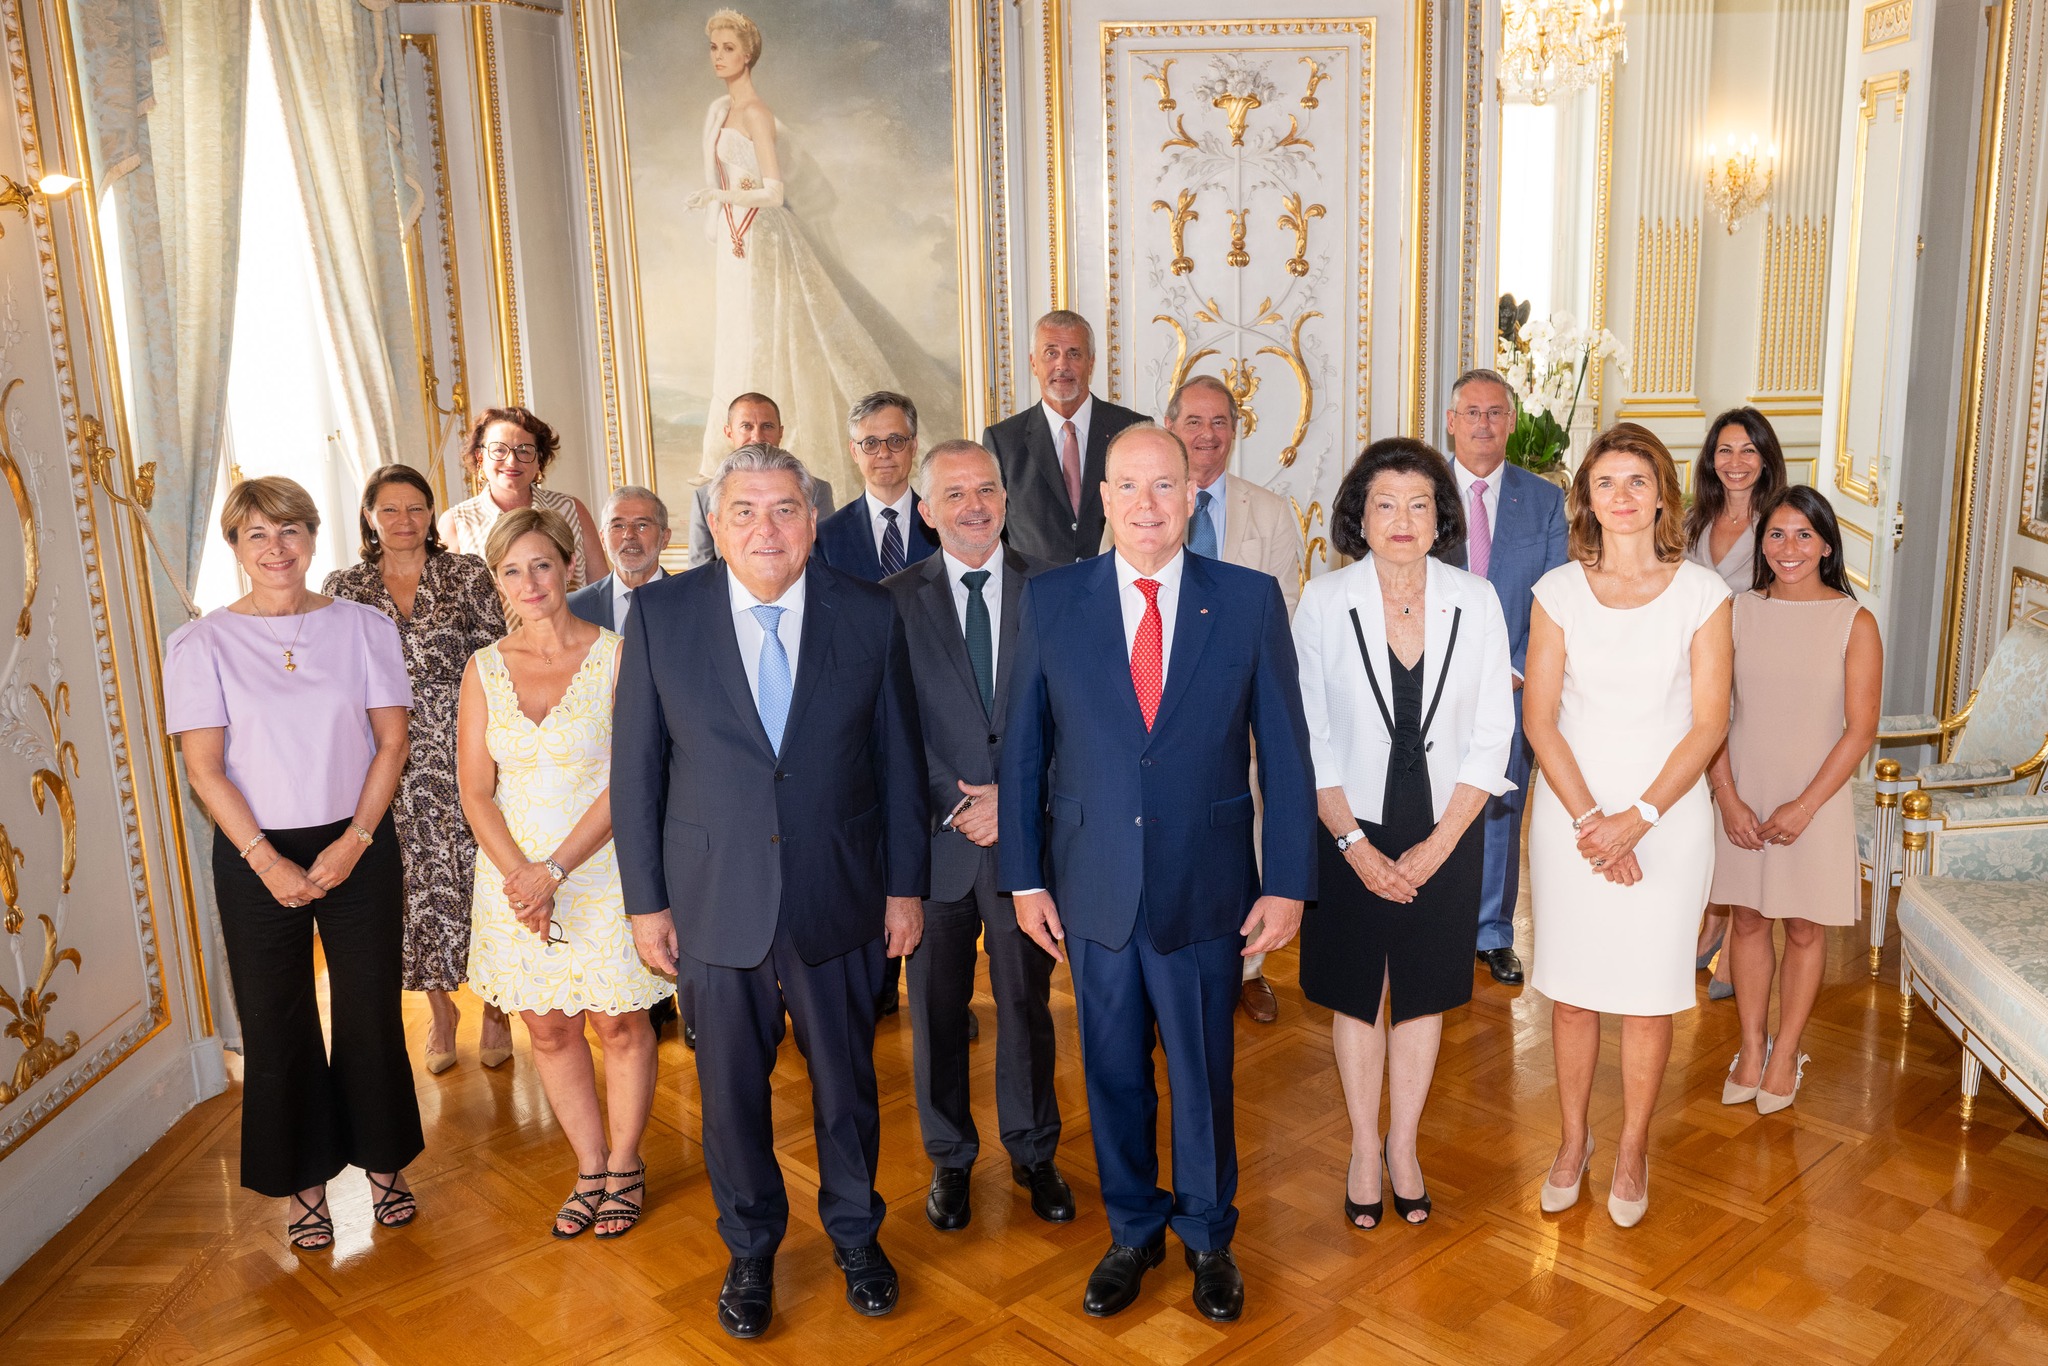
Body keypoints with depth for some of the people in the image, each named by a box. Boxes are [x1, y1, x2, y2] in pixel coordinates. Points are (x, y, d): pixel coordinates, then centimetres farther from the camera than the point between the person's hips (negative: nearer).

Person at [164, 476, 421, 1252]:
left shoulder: (363, 628, 1)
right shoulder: (201, 644, -2)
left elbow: (391, 742, 0)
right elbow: (205, 768, -4)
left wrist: (354, 841, -9)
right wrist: (268, 863, -11)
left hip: (357, 847, 1)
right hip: (257, 858, 0)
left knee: (371, 1012, 5)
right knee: (276, 1023, 7)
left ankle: (383, 1165, 24)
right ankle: (305, 1185, 22)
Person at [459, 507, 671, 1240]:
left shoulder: (616, 656, -9)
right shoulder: (485, 669, 2)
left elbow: (628, 782, -13)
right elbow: (476, 790, 1)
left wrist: (554, 870, -17)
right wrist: (519, 875, -13)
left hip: (602, 870, -3)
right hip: (514, 873, 4)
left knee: (618, 1023, 7)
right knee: (548, 1029, 12)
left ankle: (624, 1166, 27)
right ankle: (590, 1169, 29)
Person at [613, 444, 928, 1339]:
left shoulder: (869, 616, -3)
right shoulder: (662, 616, -4)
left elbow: (898, 759, 2)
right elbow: (636, 768, 0)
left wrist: (906, 886, 3)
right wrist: (645, 899, -1)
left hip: (840, 901, 0)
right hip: (716, 903, 0)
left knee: (847, 1079, 15)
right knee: (731, 1087, 14)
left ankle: (855, 1233, 40)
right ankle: (750, 1249, 38)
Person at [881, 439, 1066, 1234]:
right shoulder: (896, 600, 1)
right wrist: (954, 803, -13)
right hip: (937, 834, 0)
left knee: (1027, 998, 12)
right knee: (938, 1005, 11)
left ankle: (1034, 1152, 32)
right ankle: (949, 1158, 31)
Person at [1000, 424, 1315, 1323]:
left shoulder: (1250, 600, -5)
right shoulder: (1051, 602, -3)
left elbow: (1285, 752, -2)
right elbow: (1022, 749, 2)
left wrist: (1287, 882, -5)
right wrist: (1025, 878, 1)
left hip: (1206, 890, -1)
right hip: (1093, 890, 1)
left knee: (1204, 1072, 15)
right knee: (1114, 1072, 16)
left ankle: (1208, 1235, 39)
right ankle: (1132, 1232, 39)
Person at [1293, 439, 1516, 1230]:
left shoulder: (1476, 602, -5)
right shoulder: (1324, 601, -8)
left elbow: (1492, 735, -4)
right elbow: (1307, 737, -7)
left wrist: (1437, 845, -10)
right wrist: (1355, 845, -12)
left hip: (1445, 834, 1)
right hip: (1351, 832, -1)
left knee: (1424, 991, 13)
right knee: (1356, 992, 11)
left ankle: (1403, 1144, 32)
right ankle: (1364, 1149, 29)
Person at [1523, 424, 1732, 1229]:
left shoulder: (1702, 592, -3)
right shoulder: (1558, 590, 0)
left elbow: (1708, 724, -5)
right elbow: (1540, 716, -2)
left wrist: (1637, 819, -13)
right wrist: (1589, 818, -11)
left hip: (1666, 815, -1)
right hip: (1571, 813, 1)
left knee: (1650, 995, 7)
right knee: (1571, 990, 9)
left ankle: (1632, 1151, 26)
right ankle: (1573, 1141, 28)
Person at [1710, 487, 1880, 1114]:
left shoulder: (1854, 622, -7)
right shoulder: (1739, 611, -1)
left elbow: (1860, 729, -9)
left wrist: (1803, 807, -13)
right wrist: (1728, 797, -9)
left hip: (1815, 802, -2)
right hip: (1744, 797, 2)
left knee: (1805, 928, 9)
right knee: (1749, 920, 10)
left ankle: (1785, 1055, 24)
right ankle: (1751, 1051, 23)